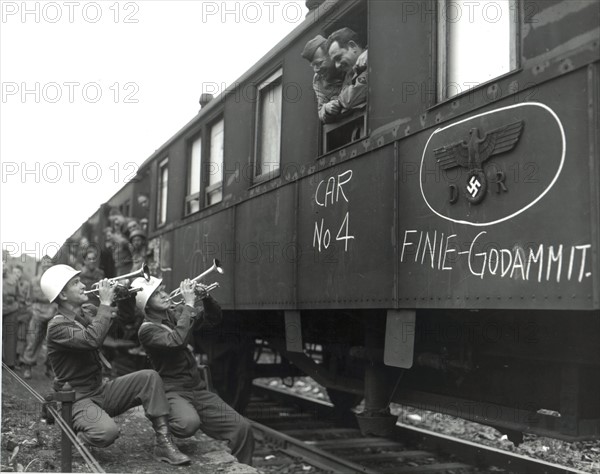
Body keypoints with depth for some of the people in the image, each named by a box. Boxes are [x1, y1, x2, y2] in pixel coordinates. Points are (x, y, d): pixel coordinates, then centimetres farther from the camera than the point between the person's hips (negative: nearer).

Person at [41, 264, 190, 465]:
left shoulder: (87, 311, 6)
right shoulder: (57, 326, -17)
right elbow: (92, 339, -36)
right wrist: (105, 303, -27)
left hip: (101, 389, 8)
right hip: (78, 398, -7)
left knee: (149, 377, -12)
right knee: (108, 431, -34)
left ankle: (164, 443, -12)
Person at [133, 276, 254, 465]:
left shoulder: (175, 313, 8)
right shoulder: (147, 329, -11)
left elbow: (214, 317, 11)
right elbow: (177, 341, -28)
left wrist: (205, 297, -8)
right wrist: (189, 304, -24)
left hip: (198, 389, 6)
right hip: (173, 391, -6)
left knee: (242, 428, -8)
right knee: (189, 423, -38)